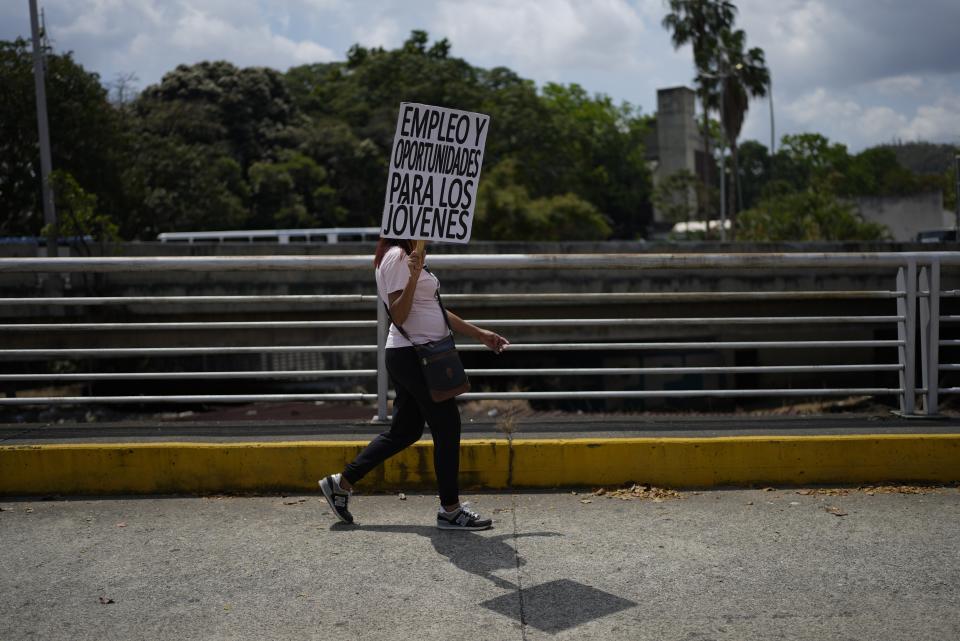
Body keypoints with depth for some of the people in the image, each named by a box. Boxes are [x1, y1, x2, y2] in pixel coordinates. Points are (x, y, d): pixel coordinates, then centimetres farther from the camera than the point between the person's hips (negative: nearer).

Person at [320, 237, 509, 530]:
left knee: (404, 431, 14)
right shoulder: (397, 257, -14)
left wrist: (479, 334, 22)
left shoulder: (410, 257, 18)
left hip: (408, 357, 10)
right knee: (447, 426, -2)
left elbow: (435, 311, 22)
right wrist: (413, 278, -34)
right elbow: (398, 316, -20)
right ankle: (450, 509, 7)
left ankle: (342, 483, 20)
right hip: (413, 354, -10)